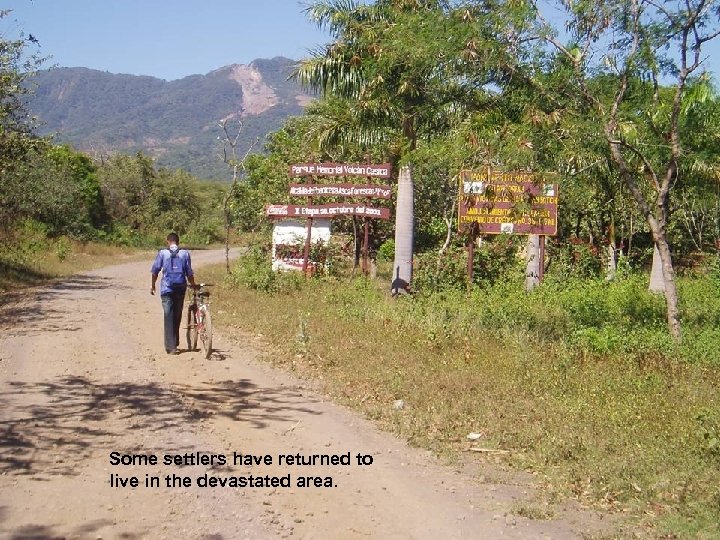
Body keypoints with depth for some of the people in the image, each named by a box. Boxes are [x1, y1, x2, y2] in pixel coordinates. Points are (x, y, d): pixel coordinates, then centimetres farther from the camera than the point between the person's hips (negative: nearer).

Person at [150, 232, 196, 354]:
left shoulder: (162, 253, 0)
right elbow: (189, 273, 1)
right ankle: (175, 343, 26)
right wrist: (193, 285, 15)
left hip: (167, 288, -2)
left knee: (168, 317, 0)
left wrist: (153, 285, 15)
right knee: (177, 316, 15)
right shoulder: (185, 253, 2)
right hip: (180, 288, 2)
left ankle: (171, 347, -5)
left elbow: (155, 270, 2)